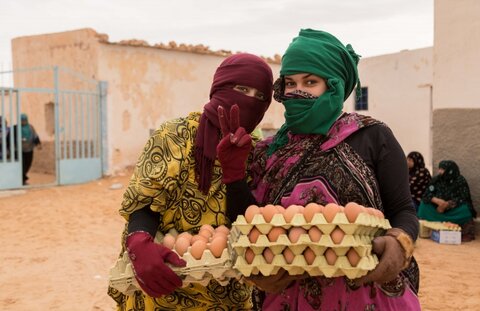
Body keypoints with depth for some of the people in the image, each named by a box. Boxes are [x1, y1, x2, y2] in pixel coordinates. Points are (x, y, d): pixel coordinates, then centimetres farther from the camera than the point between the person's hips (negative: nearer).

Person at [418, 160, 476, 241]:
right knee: (424, 204, -21)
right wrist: (437, 200, -29)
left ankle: (465, 234, -18)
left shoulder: (460, 181, -8)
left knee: (464, 210, -34)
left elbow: (462, 199, -15)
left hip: (454, 209, -3)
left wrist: (446, 204, -28)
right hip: (438, 208, 3)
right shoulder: (436, 180, 1)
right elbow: (427, 195, -7)